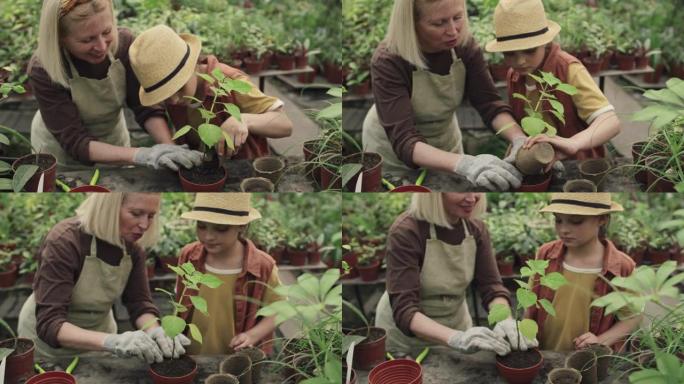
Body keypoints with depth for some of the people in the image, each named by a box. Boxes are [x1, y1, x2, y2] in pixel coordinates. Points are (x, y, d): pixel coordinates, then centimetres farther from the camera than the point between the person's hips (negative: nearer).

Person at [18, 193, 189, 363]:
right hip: (49, 338, -5)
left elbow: (139, 302, -13)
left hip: (97, 333, 5)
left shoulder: (132, 246, -14)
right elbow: (49, 323, -38)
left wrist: (154, 332, -35)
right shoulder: (64, 242, -31)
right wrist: (111, 341, -52)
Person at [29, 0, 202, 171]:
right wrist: (141, 155, -44)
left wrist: (170, 147, -37)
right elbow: (75, 143, -32)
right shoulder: (43, 71, -30)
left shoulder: (124, 43, -22)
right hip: (63, 153, -3)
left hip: (114, 141, 3)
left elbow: (146, 107, -18)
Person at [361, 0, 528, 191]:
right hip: (393, 150, -4)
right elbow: (404, 140, -43)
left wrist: (521, 141, -41)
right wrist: (465, 164, -59)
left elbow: (489, 103, -20)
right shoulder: (388, 61, -33)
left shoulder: (464, 45, -19)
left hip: (445, 140, 4)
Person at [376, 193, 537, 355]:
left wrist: (505, 321, -33)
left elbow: (491, 285, -12)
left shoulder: (476, 229, -9)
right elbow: (403, 310, -32)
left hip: (456, 326, 4)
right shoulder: (405, 232, -26)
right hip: (405, 335, -4)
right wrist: (457, 339, -46)